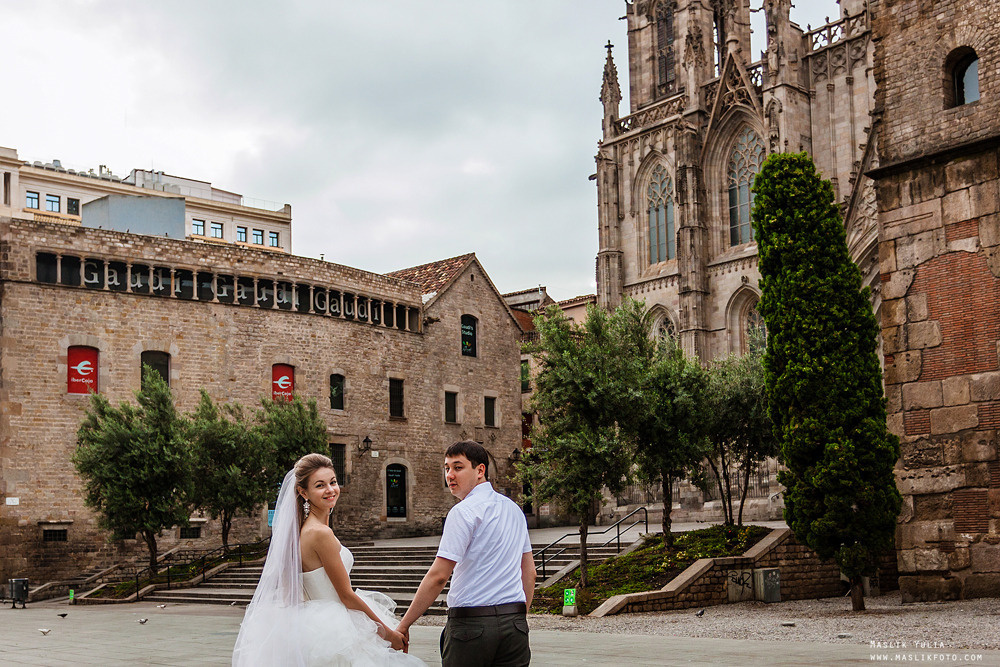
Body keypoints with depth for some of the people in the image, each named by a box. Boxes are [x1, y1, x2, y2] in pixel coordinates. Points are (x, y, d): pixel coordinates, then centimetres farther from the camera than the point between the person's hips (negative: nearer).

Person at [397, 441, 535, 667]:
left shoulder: (464, 511, -9)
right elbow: (529, 573, 18)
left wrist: (404, 625, -9)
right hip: (515, 621, 7)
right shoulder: (514, 509, 15)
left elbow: (438, 576, -14)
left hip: (472, 623, -7)